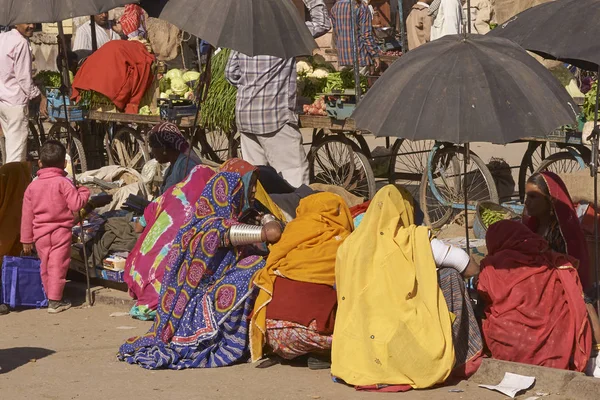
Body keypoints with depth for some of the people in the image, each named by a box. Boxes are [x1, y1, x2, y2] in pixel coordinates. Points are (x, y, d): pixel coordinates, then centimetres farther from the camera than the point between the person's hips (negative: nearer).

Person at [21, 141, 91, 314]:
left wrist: (26, 239, 15)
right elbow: (76, 204, -16)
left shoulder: (32, 186, 5)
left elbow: (27, 215, 8)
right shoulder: (63, 183, -10)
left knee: (45, 267, 15)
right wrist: (84, 191, 5)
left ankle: (50, 296, 26)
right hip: (60, 231, -4)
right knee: (57, 266, -1)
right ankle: (55, 301, -2)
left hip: (40, 233, 4)